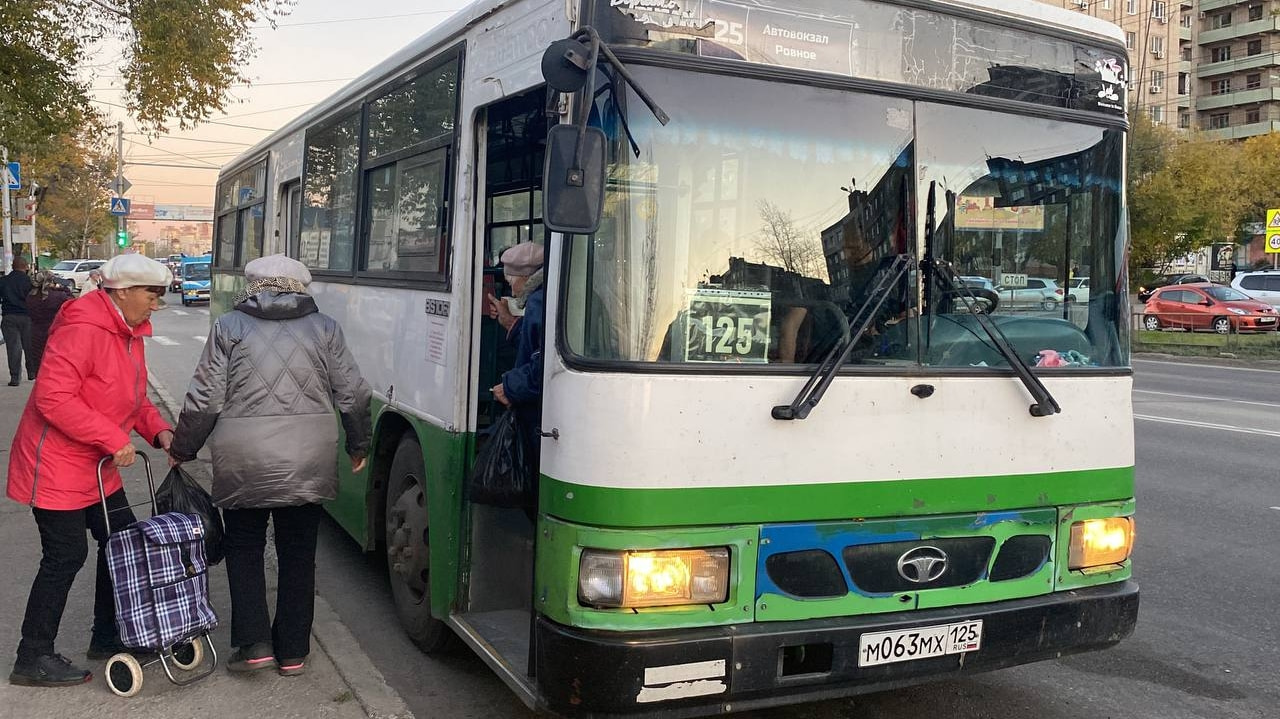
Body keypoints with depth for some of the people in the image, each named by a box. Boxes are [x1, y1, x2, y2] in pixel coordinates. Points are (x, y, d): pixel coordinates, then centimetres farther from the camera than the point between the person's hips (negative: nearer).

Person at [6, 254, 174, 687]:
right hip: (56, 465, -10)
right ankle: (33, 660, 9)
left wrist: (158, 430, -1)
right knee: (66, 556, -5)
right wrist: (113, 439, -28)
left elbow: (132, 398, 17)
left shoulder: (130, 333, 8)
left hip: (96, 467, 10)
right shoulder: (83, 330, -23)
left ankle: (107, 637, 27)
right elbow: (53, 398, -28)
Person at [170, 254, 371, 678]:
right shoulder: (324, 328, 6)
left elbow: (204, 400, -2)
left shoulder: (229, 327, 1)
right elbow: (353, 396, 5)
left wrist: (182, 449, 12)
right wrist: (358, 445, 20)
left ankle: (254, 642, 7)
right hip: (309, 463, 2)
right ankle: (292, 652, 18)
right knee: (298, 554, 13)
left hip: (243, 462, -2)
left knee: (243, 547, 16)